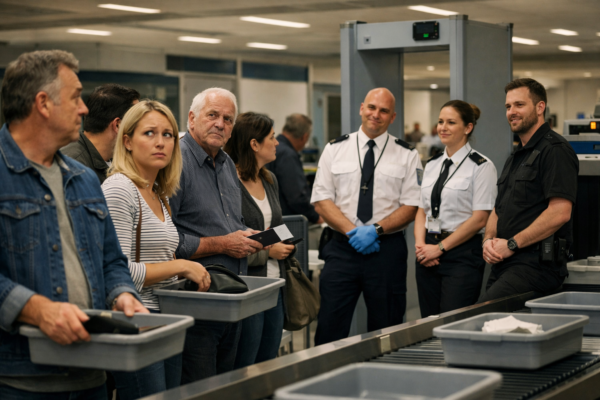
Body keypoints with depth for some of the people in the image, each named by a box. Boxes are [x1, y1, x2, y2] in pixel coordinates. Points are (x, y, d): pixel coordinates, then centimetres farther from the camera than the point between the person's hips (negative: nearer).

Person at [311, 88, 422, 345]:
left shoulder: (407, 156, 5)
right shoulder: (335, 150, 7)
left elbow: (412, 206, 0)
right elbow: (321, 201, 3)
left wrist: (376, 229, -14)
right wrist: (351, 231, -12)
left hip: (387, 251, 0)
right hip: (341, 247, 0)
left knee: (385, 334, 5)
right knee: (330, 330, -3)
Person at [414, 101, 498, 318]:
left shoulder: (481, 166, -7)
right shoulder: (431, 165, 13)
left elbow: (479, 218, -12)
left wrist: (439, 247, -11)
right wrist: (420, 244, -3)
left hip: (462, 253, -6)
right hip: (428, 257, 6)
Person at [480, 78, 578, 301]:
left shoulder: (554, 149, -7)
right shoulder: (516, 157, 24)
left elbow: (560, 213, -18)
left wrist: (511, 244, -14)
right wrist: (489, 240, 4)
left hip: (536, 264, -9)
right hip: (503, 264, 9)